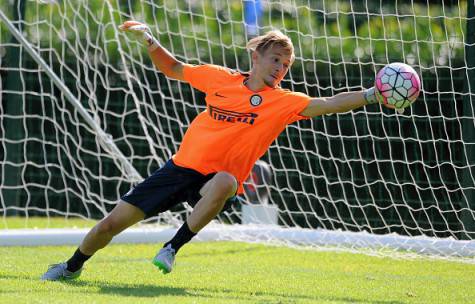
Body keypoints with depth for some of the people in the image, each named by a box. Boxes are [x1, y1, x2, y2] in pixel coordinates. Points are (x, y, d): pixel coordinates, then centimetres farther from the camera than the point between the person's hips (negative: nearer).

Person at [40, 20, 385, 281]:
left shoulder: (283, 102, -5)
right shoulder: (221, 78, 3)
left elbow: (328, 104, -17)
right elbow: (174, 69, 16)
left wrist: (372, 95, -29)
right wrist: (150, 41, 2)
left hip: (215, 178, -2)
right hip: (181, 166, 3)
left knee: (224, 182, -42)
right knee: (112, 223, 1)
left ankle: (173, 248, -25)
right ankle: (72, 267, 31)